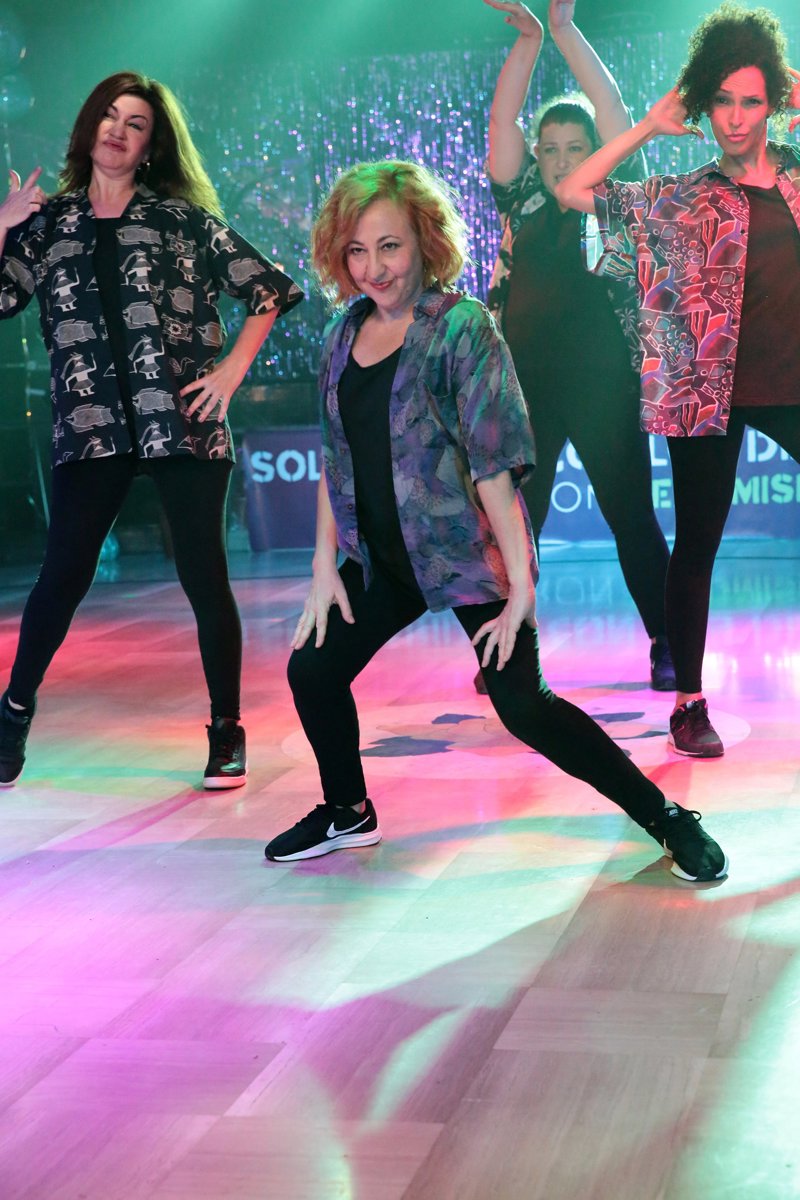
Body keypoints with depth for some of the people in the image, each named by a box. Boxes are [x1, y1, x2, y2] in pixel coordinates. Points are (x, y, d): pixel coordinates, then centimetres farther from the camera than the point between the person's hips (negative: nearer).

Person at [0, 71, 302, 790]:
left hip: (184, 425, -1)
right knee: (63, 575, 1)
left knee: (205, 577, -1)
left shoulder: (182, 217, 5)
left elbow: (268, 288, 6)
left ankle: (227, 732, 12)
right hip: (91, 427, 1)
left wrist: (232, 369, -1)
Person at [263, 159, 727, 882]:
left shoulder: (461, 327, -13)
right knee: (312, 668, 4)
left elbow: (495, 463, -17)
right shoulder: (343, 336, 5)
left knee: (522, 705, -11)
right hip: (384, 556, 6)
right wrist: (325, 564, 5)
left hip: (468, 551, -6)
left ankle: (664, 817, 4)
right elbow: (335, 459, 11)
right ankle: (347, 812, 30)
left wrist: (520, 582, -20)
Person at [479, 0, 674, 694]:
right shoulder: (523, 201, 10)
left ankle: (667, 646, 8)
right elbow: (502, 120, 2)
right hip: (526, 382, 2)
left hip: (604, 385, -1)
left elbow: (616, 113, -3)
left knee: (631, 515, 0)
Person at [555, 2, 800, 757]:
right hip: (709, 389, -1)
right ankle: (690, 704, 14)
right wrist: (648, 128, 3)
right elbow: (572, 192, 3)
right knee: (697, 545, 4)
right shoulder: (679, 198, 6)